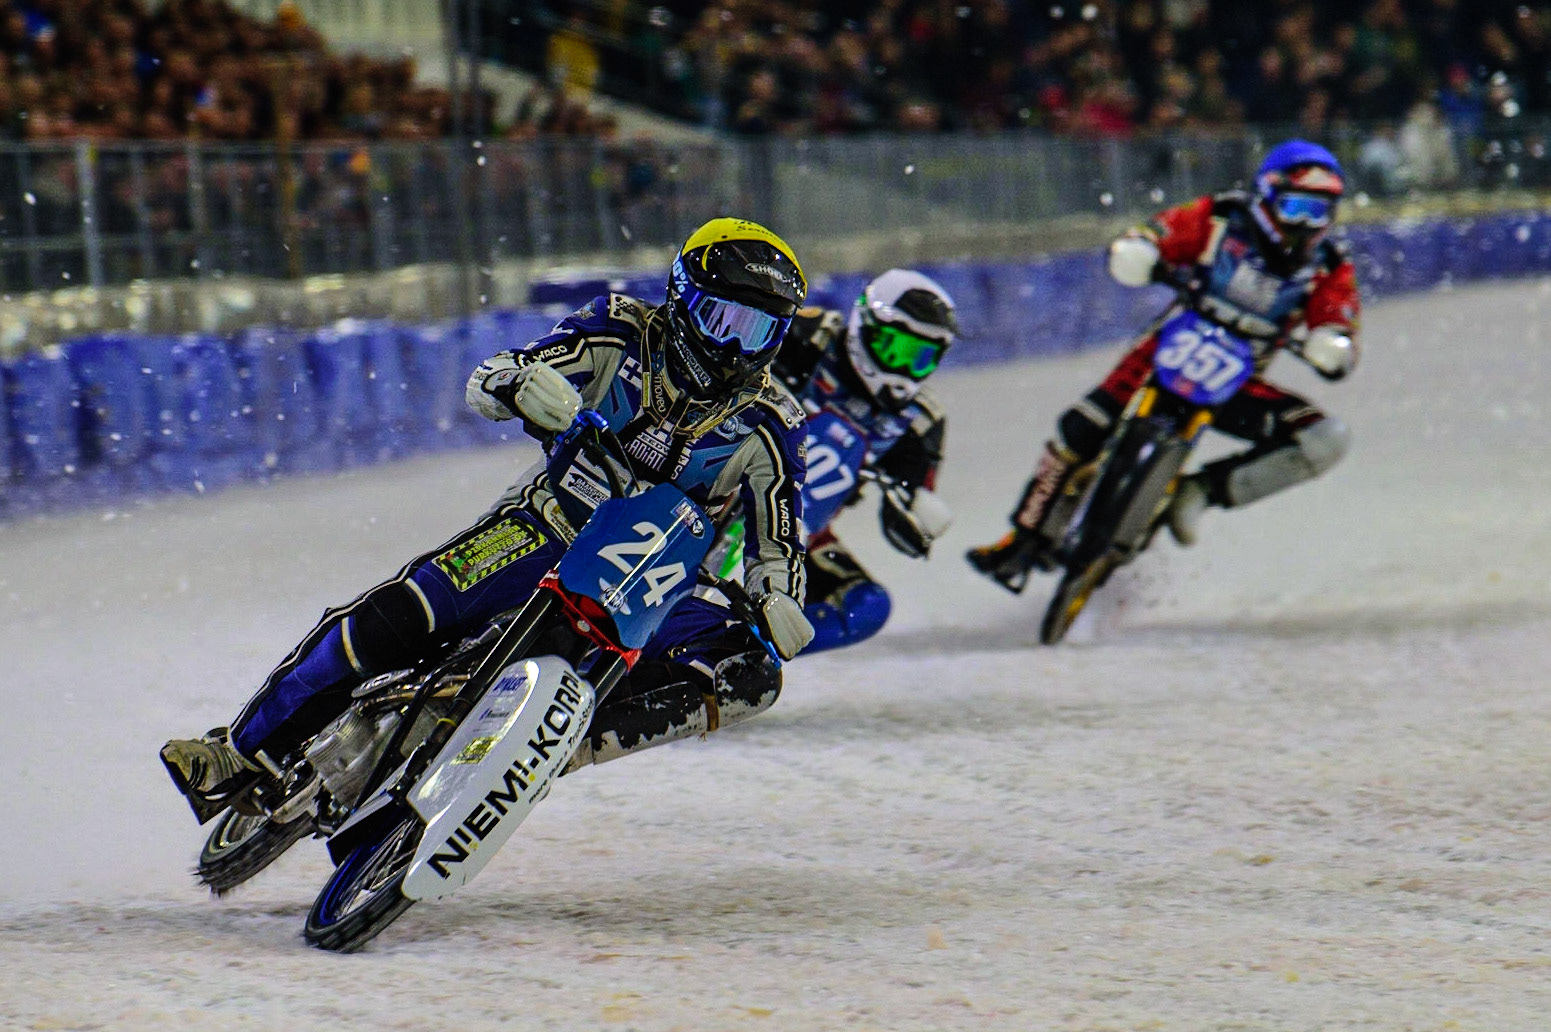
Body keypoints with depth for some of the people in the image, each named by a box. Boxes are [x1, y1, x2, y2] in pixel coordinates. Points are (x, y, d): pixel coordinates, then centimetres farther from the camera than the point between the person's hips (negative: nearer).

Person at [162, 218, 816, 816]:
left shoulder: (767, 424, 0)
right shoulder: (626, 336, -2)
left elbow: (776, 544, 5)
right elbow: (487, 380, -7)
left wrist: (776, 601, -18)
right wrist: (522, 381, -32)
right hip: (551, 529, -1)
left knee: (751, 674, -28)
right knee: (400, 612, -24)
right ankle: (247, 750, -12)